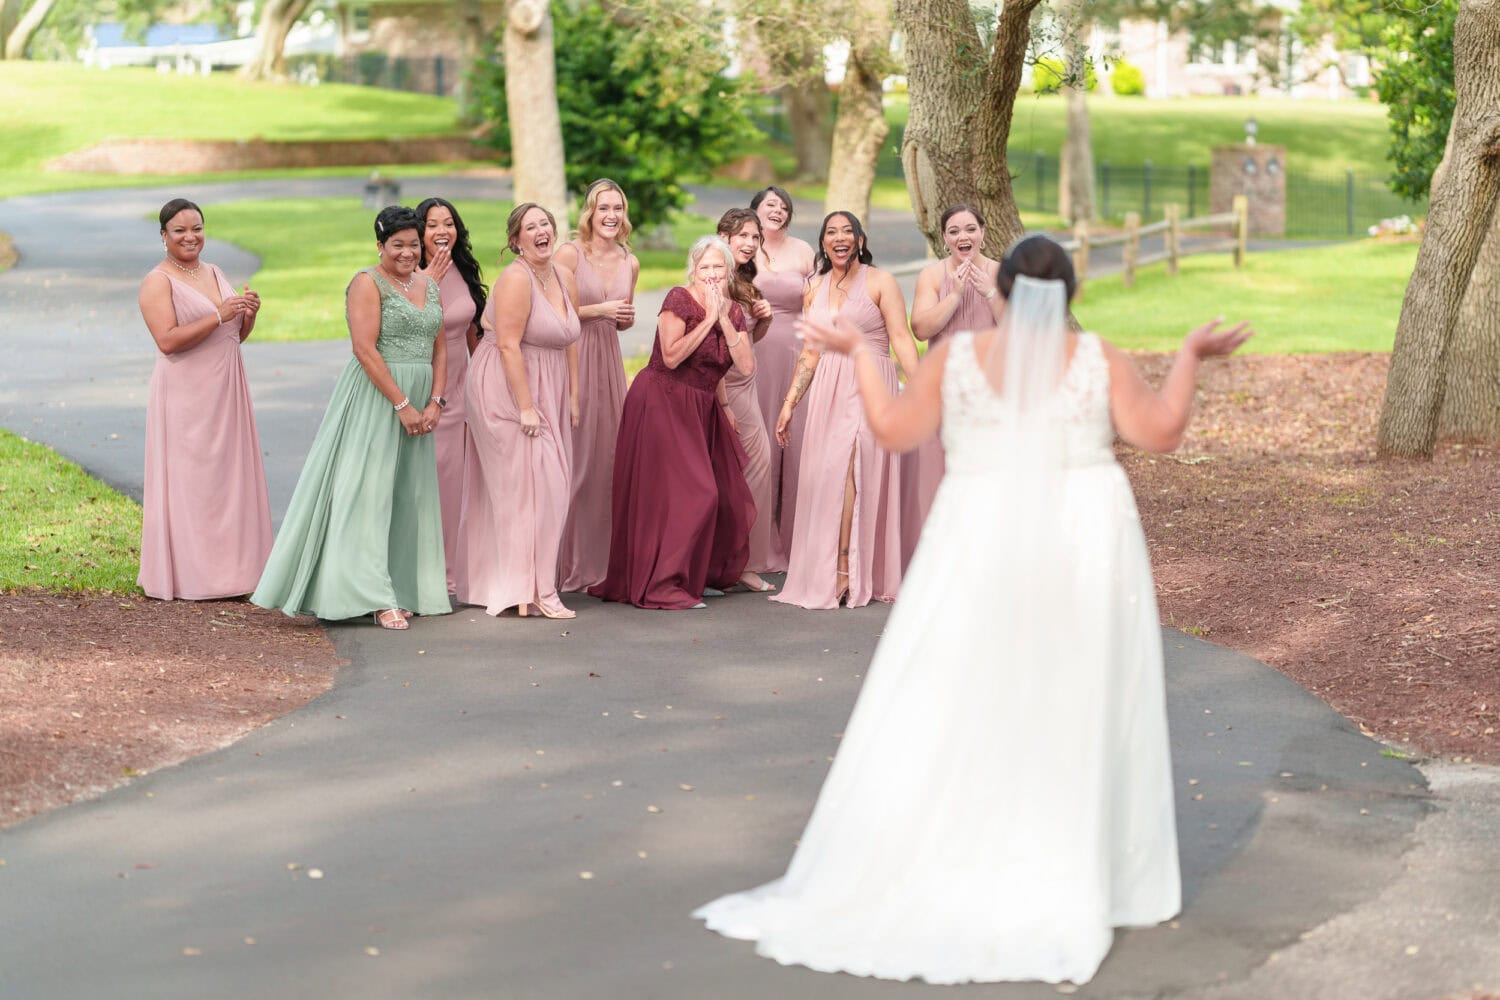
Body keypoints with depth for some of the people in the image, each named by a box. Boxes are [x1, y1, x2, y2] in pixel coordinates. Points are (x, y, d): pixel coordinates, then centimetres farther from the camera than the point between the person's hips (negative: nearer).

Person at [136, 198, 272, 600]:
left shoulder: (215, 274, 14)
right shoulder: (157, 282, -8)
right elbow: (167, 341, -20)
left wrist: (249, 314, -2)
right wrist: (219, 315, -23)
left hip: (226, 392, 7)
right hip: (186, 396, -7)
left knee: (229, 476, 8)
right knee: (189, 480, -4)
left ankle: (230, 568, 15)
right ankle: (188, 577, 1)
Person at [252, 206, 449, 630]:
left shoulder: (430, 287, 13)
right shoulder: (368, 284, -8)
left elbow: (439, 349, 12)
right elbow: (365, 349, -16)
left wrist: (435, 402, -2)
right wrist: (402, 404, -18)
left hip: (418, 402, 7)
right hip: (374, 398, -7)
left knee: (412, 494, 9)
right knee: (370, 489, -6)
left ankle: (408, 587, 16)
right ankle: (378, 597, -6)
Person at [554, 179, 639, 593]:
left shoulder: (630, 263, 11)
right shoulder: (570, 253, -6)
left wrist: (626, 318, 2)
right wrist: (599, 310, -13)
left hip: (609, 360, 6)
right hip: (571, 357, -6)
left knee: (608, 454, 4)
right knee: (572, 457, -6)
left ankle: (598, 558, 14)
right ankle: (565, 562, 1)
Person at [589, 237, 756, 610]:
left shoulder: (734, 311, 8)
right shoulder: (680, 299, -11)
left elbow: (747, 366, -5)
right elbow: (671, 356, -23)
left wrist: (724, 319, -12)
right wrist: (708, 318, -20)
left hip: (701, 410, 7)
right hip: (661, 403, -7)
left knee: (721, 493, 5)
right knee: (673, 491, -11)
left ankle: (702, 575, 20)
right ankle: (662, 584, -7)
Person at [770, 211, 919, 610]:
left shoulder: (879, 282, -1)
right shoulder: (816, 291, 15)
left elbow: (901, 338, -8)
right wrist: (789, 403, 13)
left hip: (869, 387, -5)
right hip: (827, 391, 5)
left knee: (847, 471, -14)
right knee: (822, 478, 2)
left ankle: (844, 573, -10)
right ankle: (822, 576, 8)